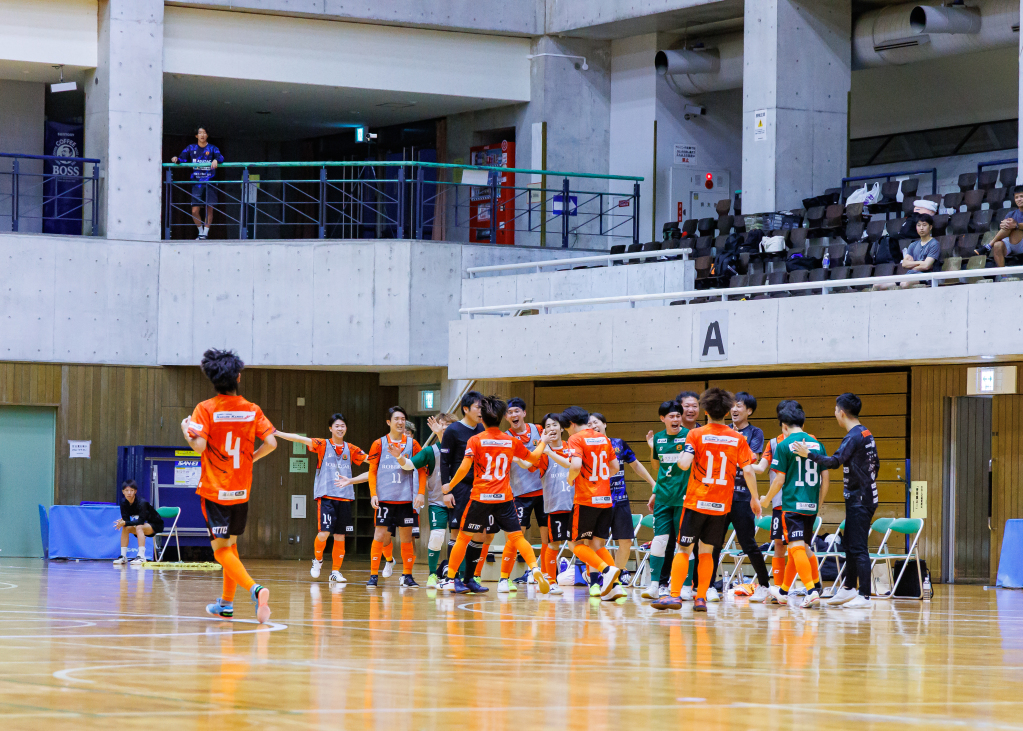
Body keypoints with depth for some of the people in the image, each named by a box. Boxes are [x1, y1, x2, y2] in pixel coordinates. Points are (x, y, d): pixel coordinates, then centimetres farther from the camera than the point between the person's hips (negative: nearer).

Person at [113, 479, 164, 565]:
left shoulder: (141, 503, -27)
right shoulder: (124, 503, -7)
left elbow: (141, 521, -33)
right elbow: (126, 519, -10)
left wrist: (125, 523, -40)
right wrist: (122, 522, -34)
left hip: (156, 526, -7)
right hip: (144, 526, 7)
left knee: (139, 527, -33)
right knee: (125, 528, -14)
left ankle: (141, 557, -40)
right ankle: (123, 556, -12)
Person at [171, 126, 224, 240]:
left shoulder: (212, 148, 5)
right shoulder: (191, 148, 10)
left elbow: (220, 157, -9)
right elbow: (183, 158, 4)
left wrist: (216, 160, -32)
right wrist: (176, 159, -17)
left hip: (209, 182, -1)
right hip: (196, 182, 1)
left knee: (209, 208, -2)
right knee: (194, 210, -5)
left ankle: (206, 233, 10)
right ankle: (200, 232, 14)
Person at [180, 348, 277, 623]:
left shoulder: (205, 409, -9)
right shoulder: (252, 410, 0)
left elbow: (199, 445, -18)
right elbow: (271, 443, -6)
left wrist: (186, 431, 2)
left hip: (214, 491, -4)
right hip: (242, 491, 4)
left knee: (222, 550, -5)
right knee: (230, 544, 21)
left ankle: (255, 589, -28)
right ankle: (226, 603, 29)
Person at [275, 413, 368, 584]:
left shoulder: (351, 449, 12)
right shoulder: (323, 445, 2)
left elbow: (371, 460, 20)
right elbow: (303, 440, -10)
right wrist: (277, 433, -21)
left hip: (345, 497, 3)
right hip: (325, 495, -3)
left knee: (340, 536, 2)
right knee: (324, 532, -15)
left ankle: (335, 572, 12)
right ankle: (317, 560, 14)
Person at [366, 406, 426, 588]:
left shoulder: (412, 444, 6)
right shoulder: (379, 444, 3)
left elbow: (421, 470, 7)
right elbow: (372, 471, 4)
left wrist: (421, 493, -3)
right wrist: (373, 494, -6)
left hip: (406, 498, 1)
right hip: (384, 498, -1)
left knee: (406, 537, 5)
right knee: (380, 535, -5)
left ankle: (407, 576, 13)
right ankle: (373, 575, -1)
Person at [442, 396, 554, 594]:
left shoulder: (475, 440, -6)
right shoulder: (512, 441, 4)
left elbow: (464, 468, -14)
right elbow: (533, 458, 19)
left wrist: (450, 485, 1)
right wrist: (543, 443, 38)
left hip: (480, 498, -2)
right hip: (504, 498, 2)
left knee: (463, 537, 10)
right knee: (516, 537, 4)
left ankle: (451, 578, 14)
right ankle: (535, 569, -16)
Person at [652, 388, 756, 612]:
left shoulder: (696, 435, -5)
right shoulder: (738, 439, 1)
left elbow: (684, 464, -18)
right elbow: (748, 471, -4)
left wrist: (680, 458, 5)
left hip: (696, 502, -2)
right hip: (722, 505, 2)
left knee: (684, 549, 3)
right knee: (706, 551, 11)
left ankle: (674, 595, -5)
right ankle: (701, 598, 5)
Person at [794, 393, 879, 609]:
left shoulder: (853, 437, -17)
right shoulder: (867, 434, 13)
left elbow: (834, 461, -27)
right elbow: (875, 464, 20)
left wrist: (808, 454, -23)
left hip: (859, 500, -10)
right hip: (865, 497, 10)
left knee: (858, 547, -9)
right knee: (849, 544, 17)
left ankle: (864, 596, -9)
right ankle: (849, 589, 26)